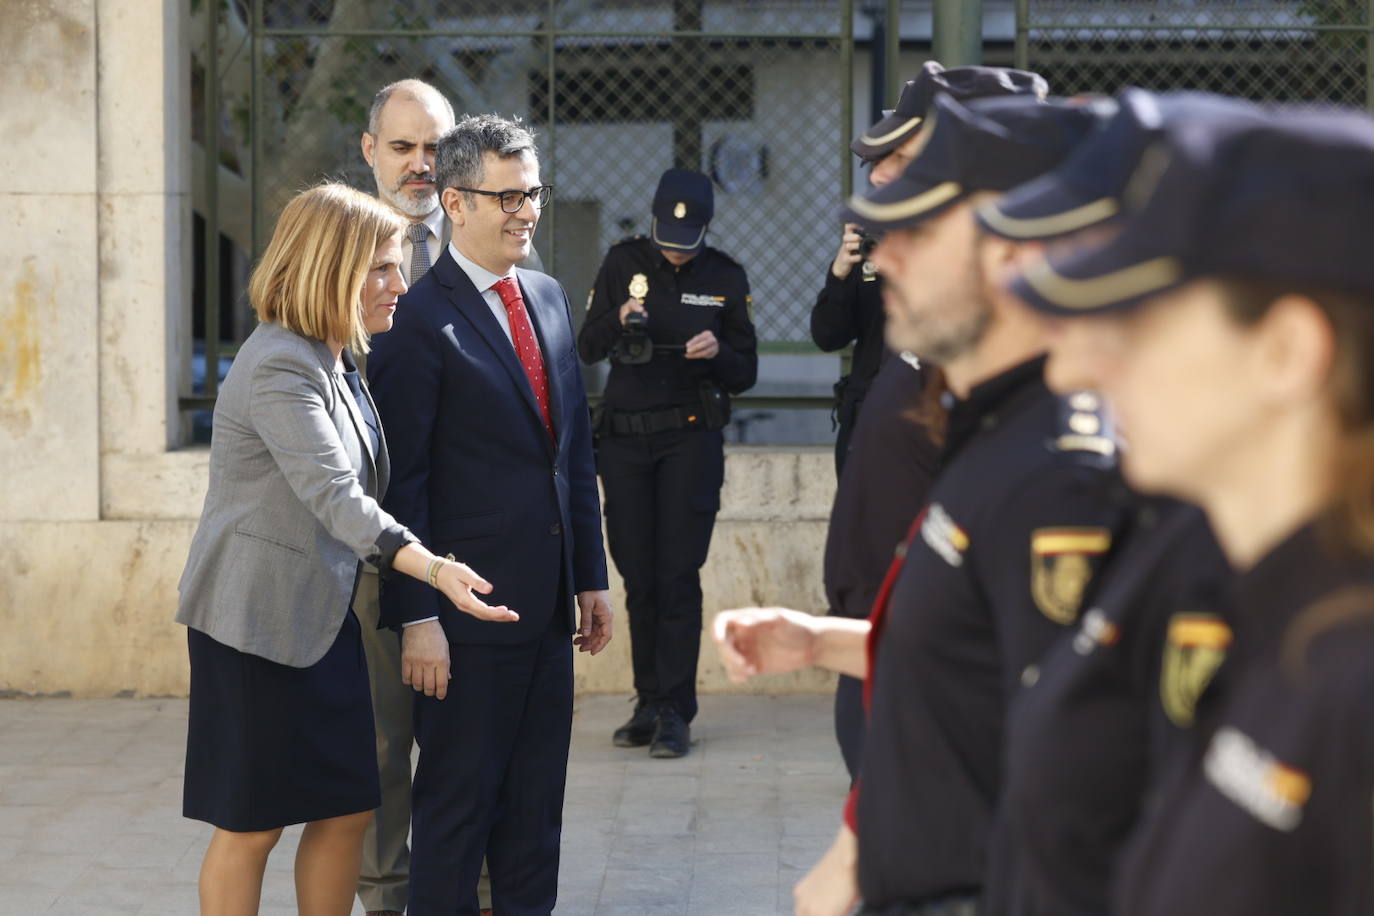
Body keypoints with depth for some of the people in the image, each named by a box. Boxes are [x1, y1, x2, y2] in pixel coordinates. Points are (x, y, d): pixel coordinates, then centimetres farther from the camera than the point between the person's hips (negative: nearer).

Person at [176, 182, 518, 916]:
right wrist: (432, 568, -41)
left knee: (347, 809, 9)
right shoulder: (278, 367, -19)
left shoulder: (338, 362, 12)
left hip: (324, 616, 9)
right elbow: (333, 495, -31)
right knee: (253, 825, 1)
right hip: (260, 618, -9)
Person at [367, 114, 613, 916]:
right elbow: (401, 483, -13)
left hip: (548, 606, 7)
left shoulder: (550, 298, 11)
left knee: (536, 803, 15)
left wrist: (591, 576, 13)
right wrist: (415, 615, -16)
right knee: (458, 800, 5)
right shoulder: (421, 322, -12)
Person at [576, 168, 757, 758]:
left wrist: (718, 353, -16)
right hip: (624, 438, 2)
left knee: (677, 575, -7)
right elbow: (586, 349, 3)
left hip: (691, 436, -2)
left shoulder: (725, 277, 2)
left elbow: (745, 374, 5)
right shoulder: (623, 263, 3)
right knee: (638, 577, 5)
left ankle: (675, 713, -4)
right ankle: (648, 703, 15)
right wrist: (618, 322, -17)